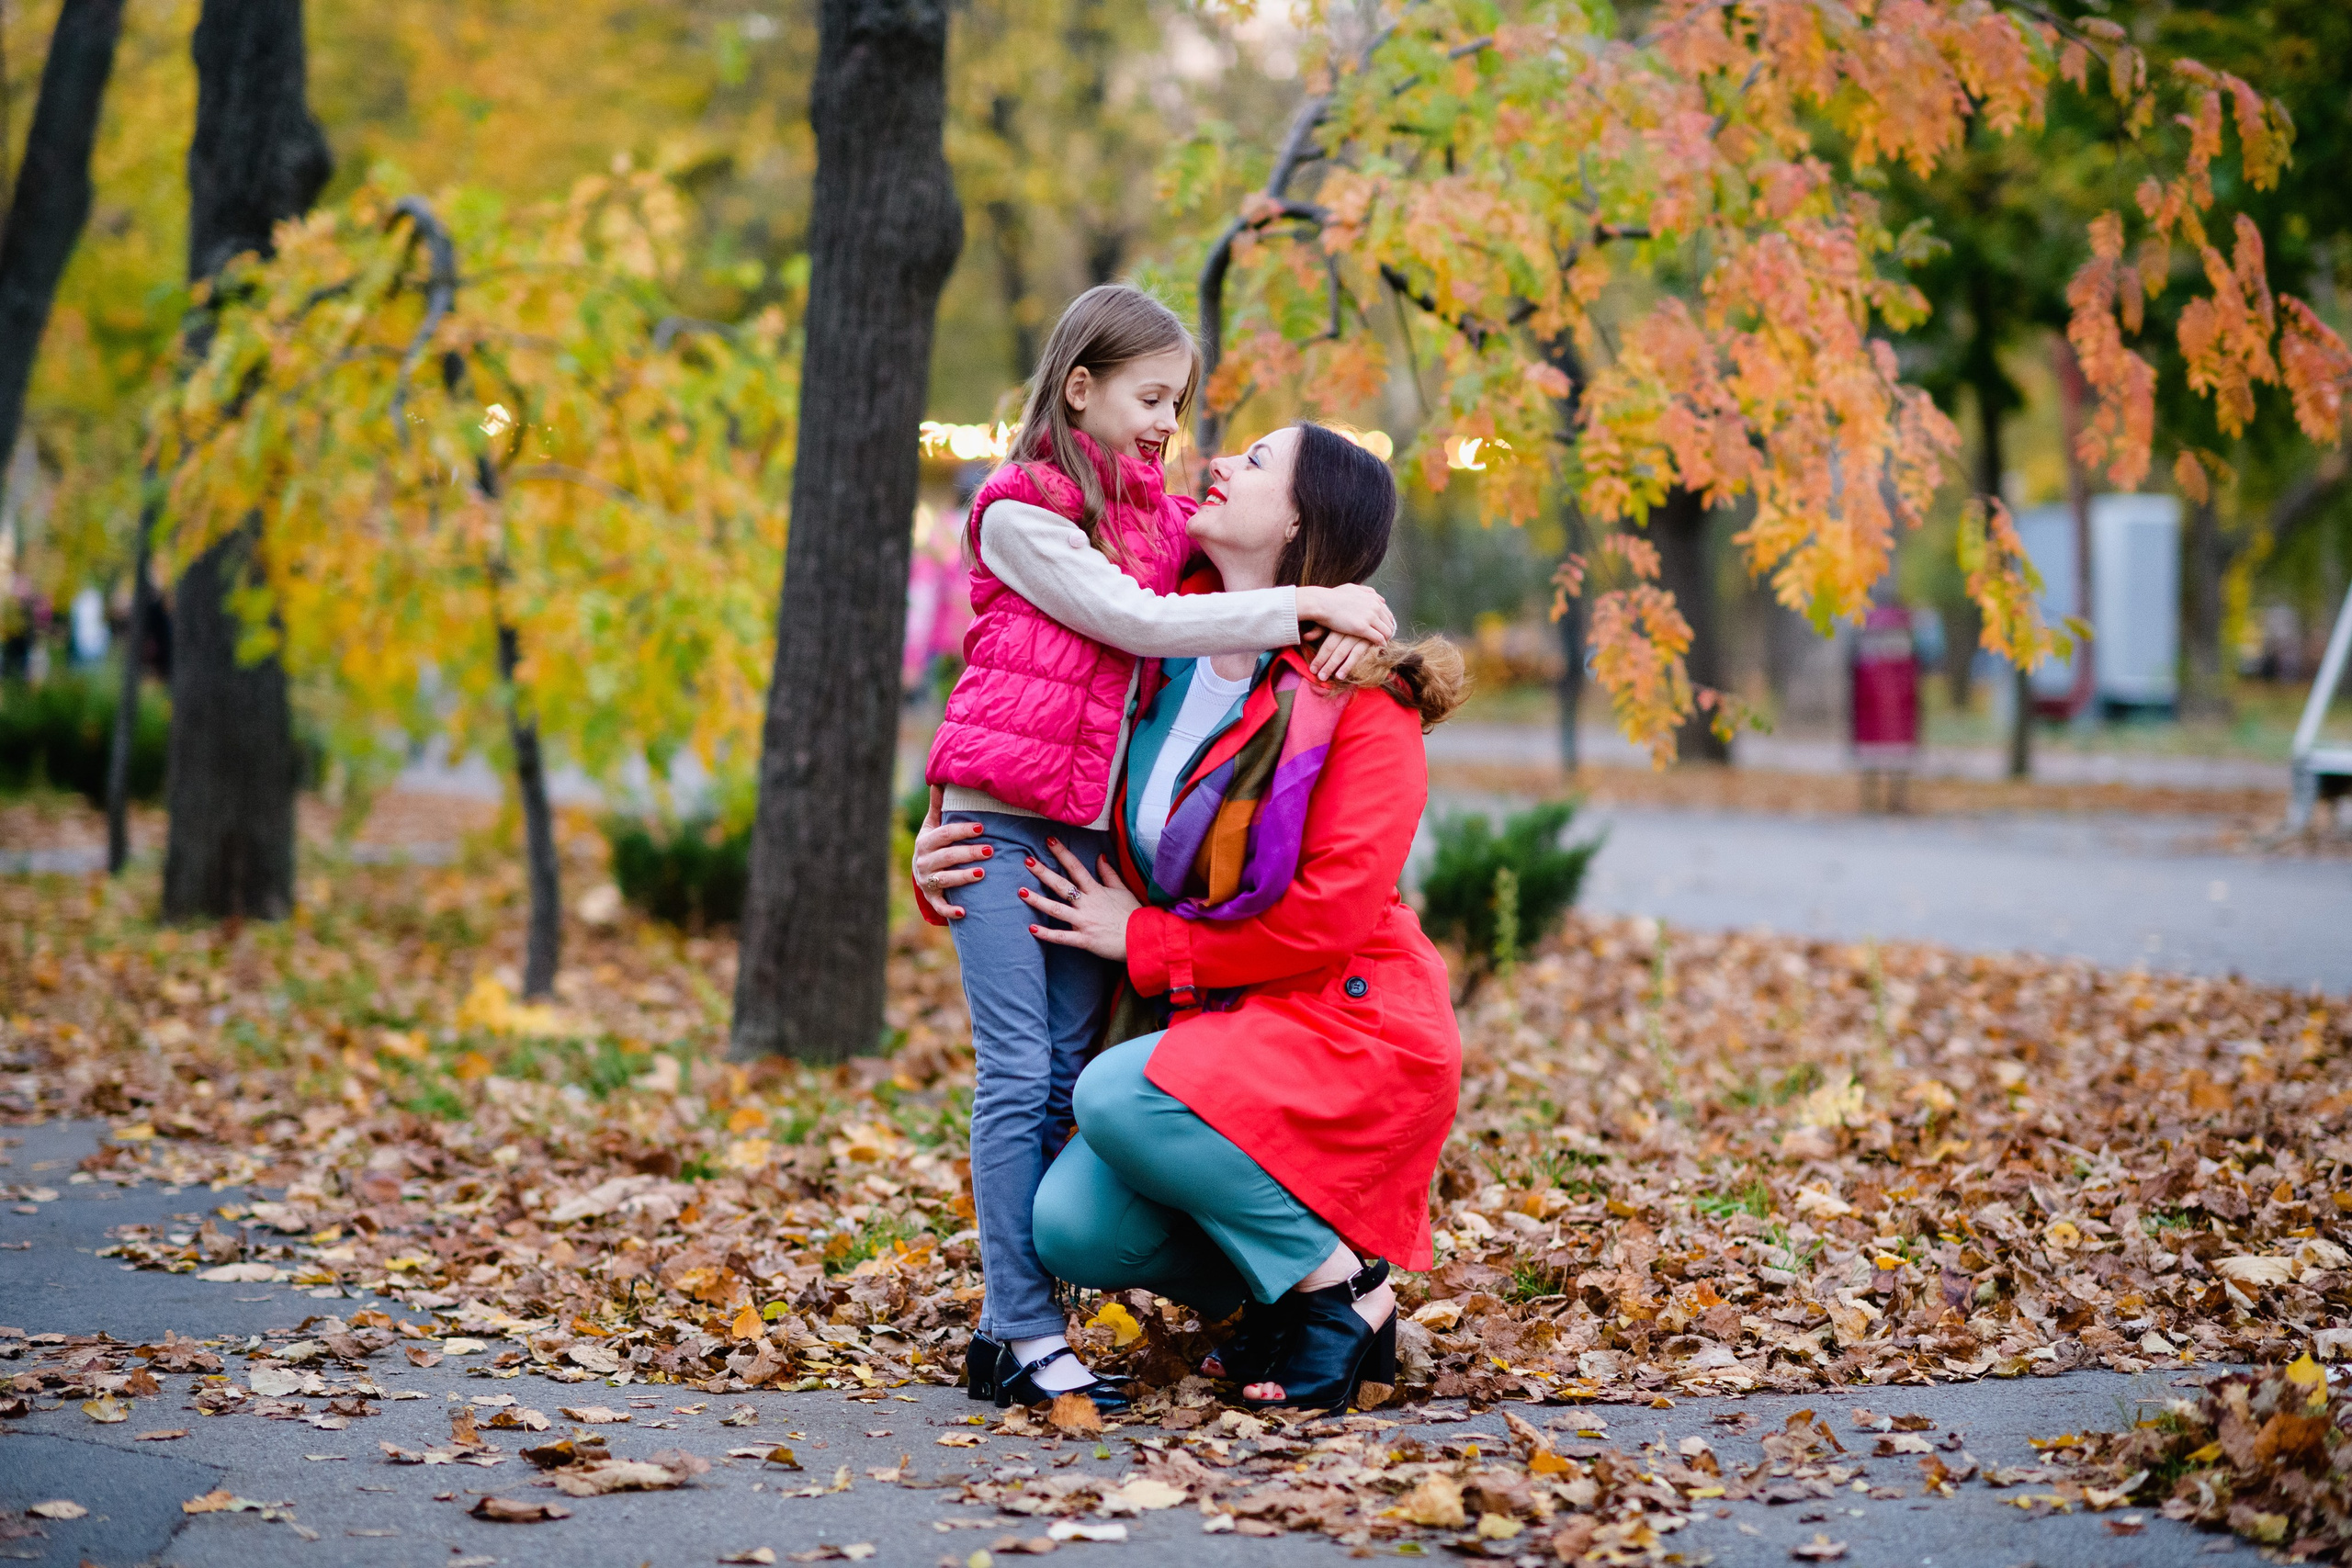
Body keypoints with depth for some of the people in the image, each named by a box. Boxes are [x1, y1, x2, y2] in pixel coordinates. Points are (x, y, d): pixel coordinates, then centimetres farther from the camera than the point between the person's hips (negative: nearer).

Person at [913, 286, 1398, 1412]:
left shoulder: (1157, 511, 14)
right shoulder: (1021, 511, -7)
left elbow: (1292, 552, 15)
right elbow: (1138, 620, -15)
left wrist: (1351, 621, -7)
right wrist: (1306, 606, -14)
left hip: (1093, 823, 7)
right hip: (1002, 817, -7)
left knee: (1067, 1075, 3)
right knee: (1019, 1068, -9)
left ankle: (1016, 1325, 6)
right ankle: (1022, 1332, -8)